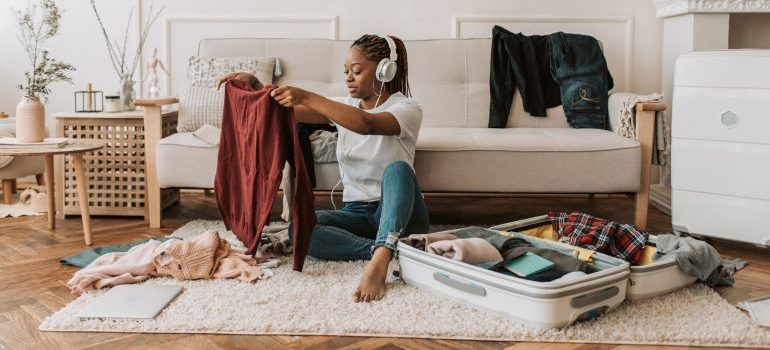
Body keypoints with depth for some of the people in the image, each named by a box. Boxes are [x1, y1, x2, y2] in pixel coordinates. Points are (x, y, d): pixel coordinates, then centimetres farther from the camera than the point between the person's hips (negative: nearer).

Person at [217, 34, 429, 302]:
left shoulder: (407, 108, -8)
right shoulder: (344, 107, 10)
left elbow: (365, 124, -31)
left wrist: (306, 97, -36)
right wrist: (253, 84, -15)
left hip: (398, 212, -4)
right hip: (356, 212, 5)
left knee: (397, 168, -38)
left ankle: (379, 262, -52)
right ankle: (387, 251, -31)